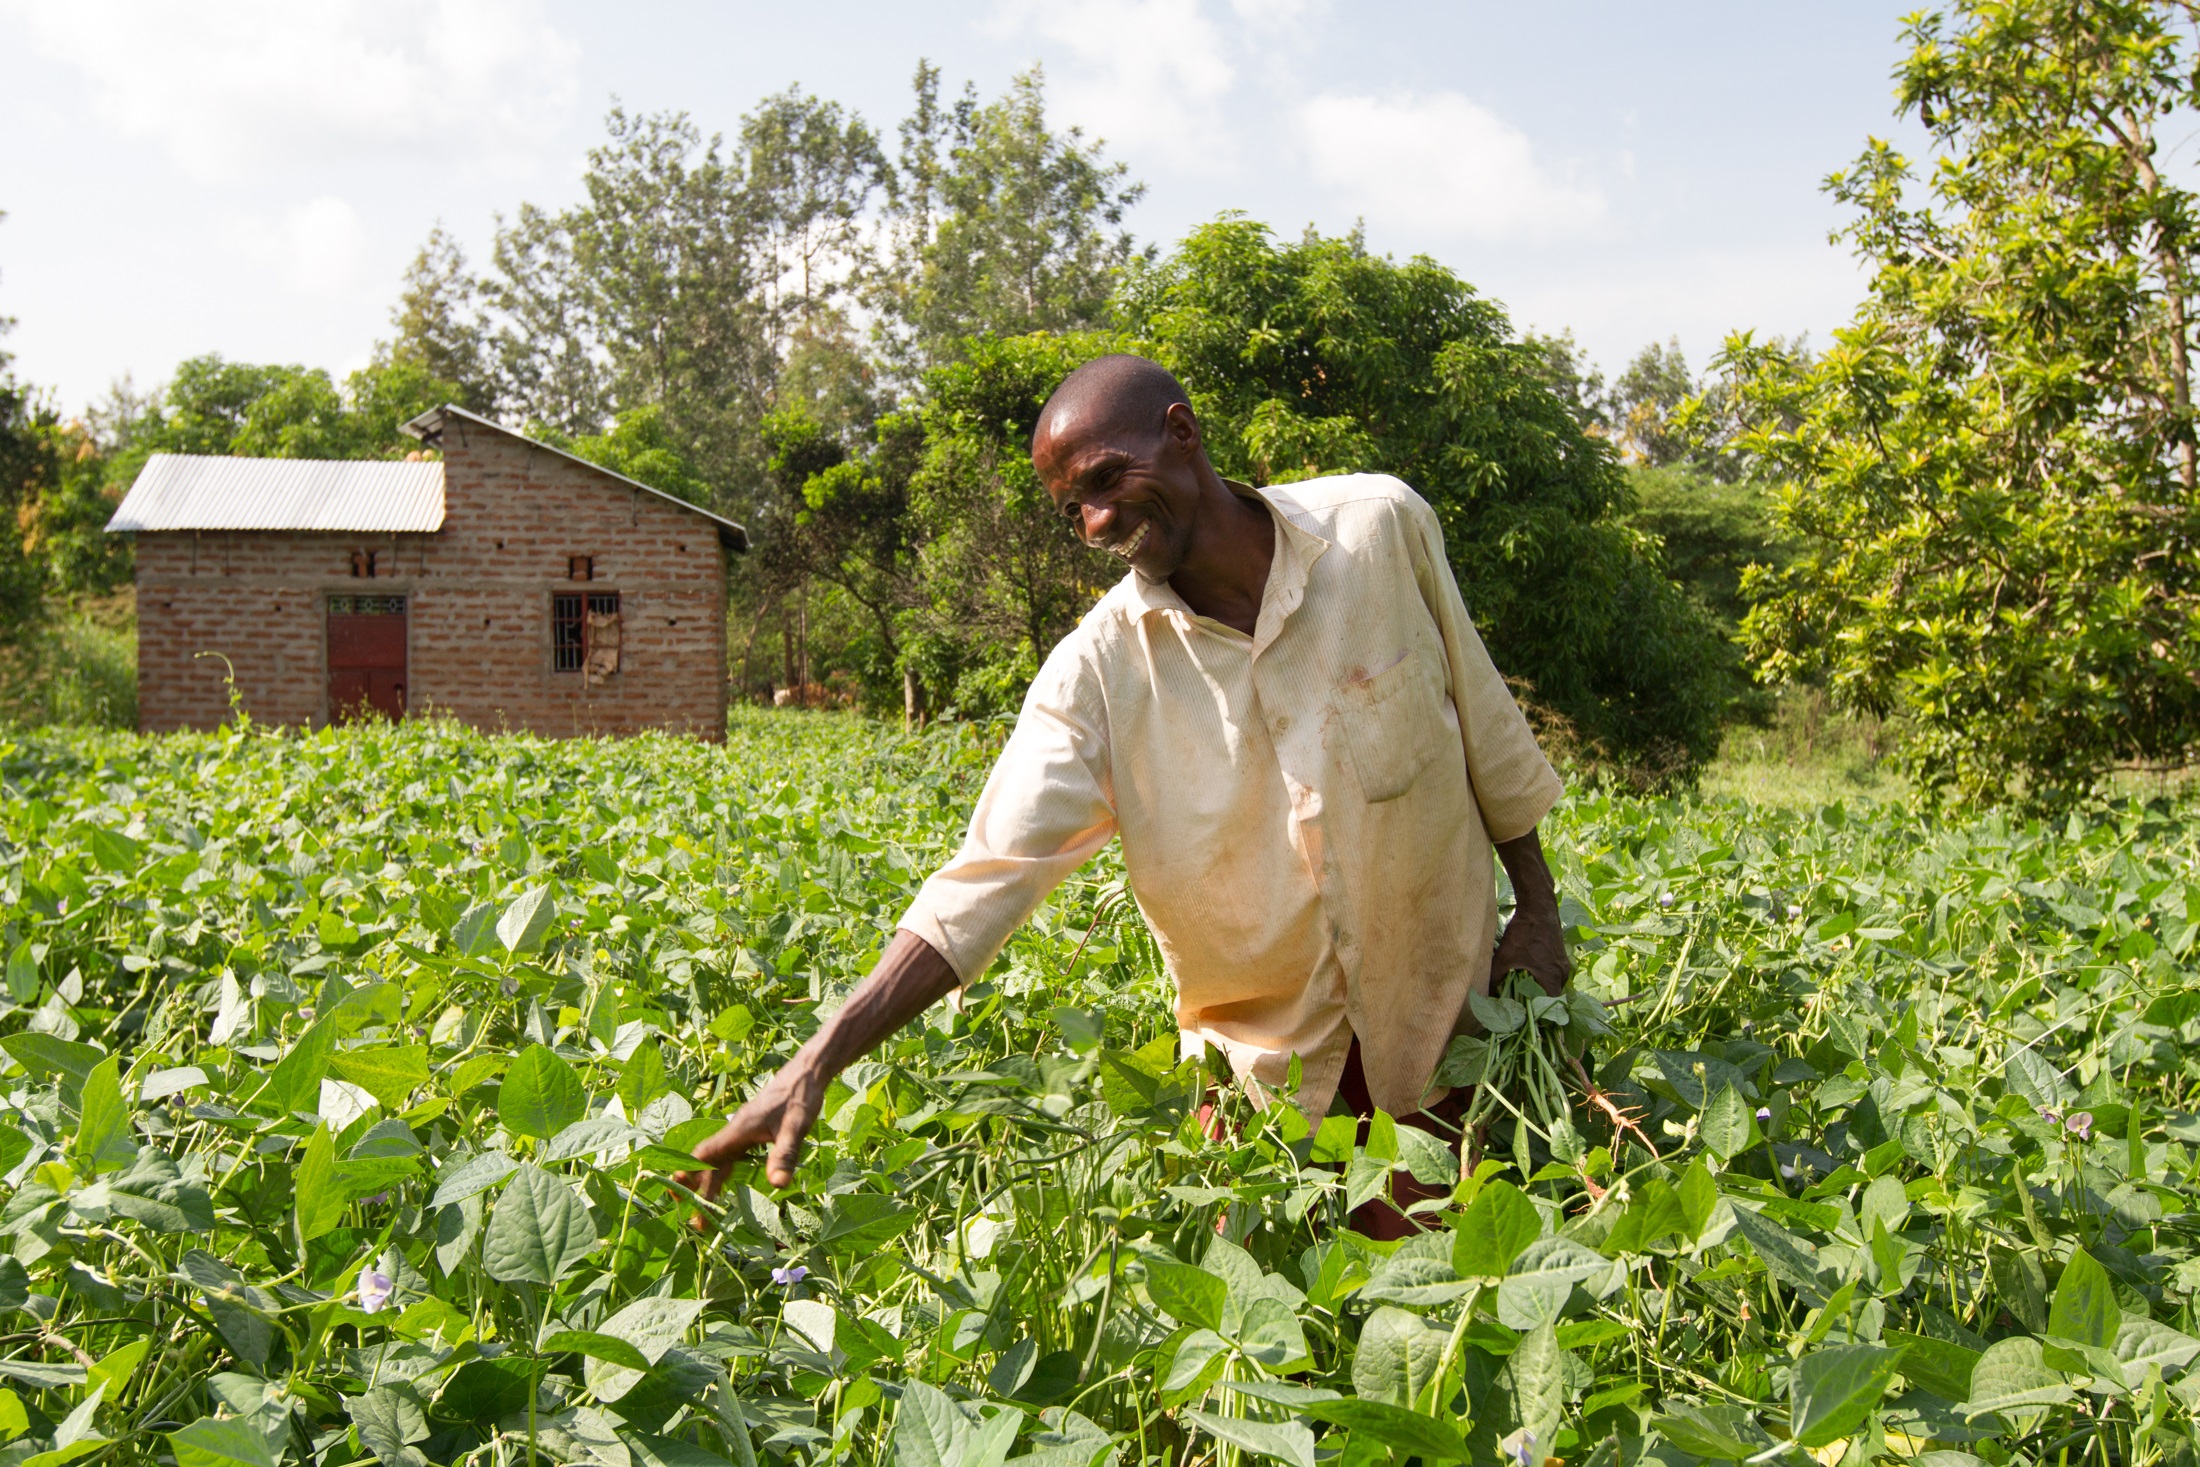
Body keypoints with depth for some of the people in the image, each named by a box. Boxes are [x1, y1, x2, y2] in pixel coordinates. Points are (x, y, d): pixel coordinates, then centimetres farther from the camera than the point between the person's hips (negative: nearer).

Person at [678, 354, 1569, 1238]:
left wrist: (1538, 909, 8)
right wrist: (816, 1063, -33)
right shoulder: (1096, 674, -14)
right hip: (1266, 1052, 0)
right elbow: (987, 875, -22)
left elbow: (1481, 719, 3)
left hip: (1443, 1014, 1)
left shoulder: (1382, 527, -11)